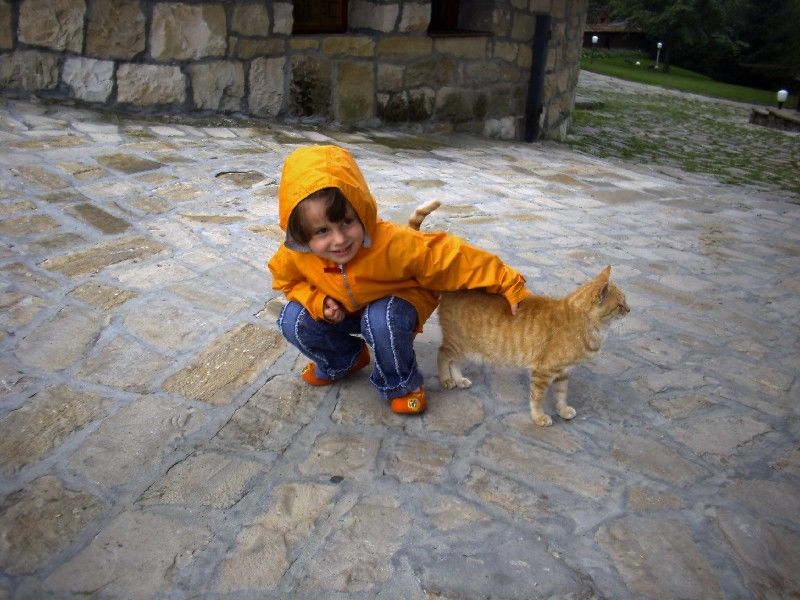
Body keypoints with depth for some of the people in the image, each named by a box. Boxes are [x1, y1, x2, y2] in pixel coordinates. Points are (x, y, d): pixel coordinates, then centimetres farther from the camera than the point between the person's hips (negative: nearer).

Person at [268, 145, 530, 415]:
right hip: (344, 311, 4)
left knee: (382, 319, -37)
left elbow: (452, 256, -32)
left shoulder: (392, 243, -40)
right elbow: (287, 280, -4)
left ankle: (401, 386, -5)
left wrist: (508, 283, -27)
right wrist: (318, 301, -23)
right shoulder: (295, 254, -28)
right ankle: (343, 360, 15)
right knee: (293, 320, -16)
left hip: (396, 303, -4)